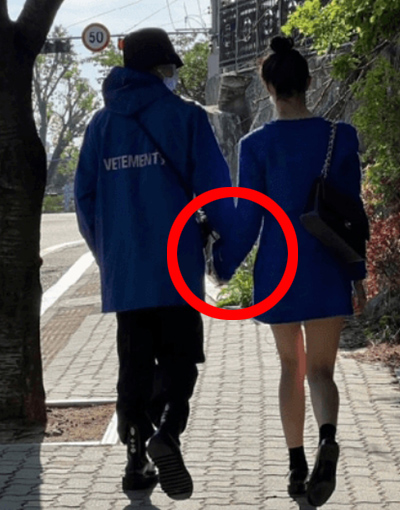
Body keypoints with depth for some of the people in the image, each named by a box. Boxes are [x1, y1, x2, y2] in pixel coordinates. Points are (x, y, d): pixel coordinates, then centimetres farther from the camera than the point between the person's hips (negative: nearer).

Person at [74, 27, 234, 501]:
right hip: (176, 267, -4)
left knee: (134, 365, 12)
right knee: (178, 357, 3)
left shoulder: (101, 123, 9)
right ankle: (166, 433, -21)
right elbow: (213, 186, -8)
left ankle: (137, 459, 11)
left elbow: (85, 196, 11)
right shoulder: (186, 116, -4)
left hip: (122, 270, 4)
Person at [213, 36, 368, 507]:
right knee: (320, 369, 5)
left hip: (277, 272, 0)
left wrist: (221, 268, 7)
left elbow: (247, 220, -6)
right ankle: (327, 439, -25)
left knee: (291, 366, 16)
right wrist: (357, 275, 9)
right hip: (326, 272, 0)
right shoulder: (339, 137, -3)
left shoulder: (256, 145, -7)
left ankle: (296, 466, 15)